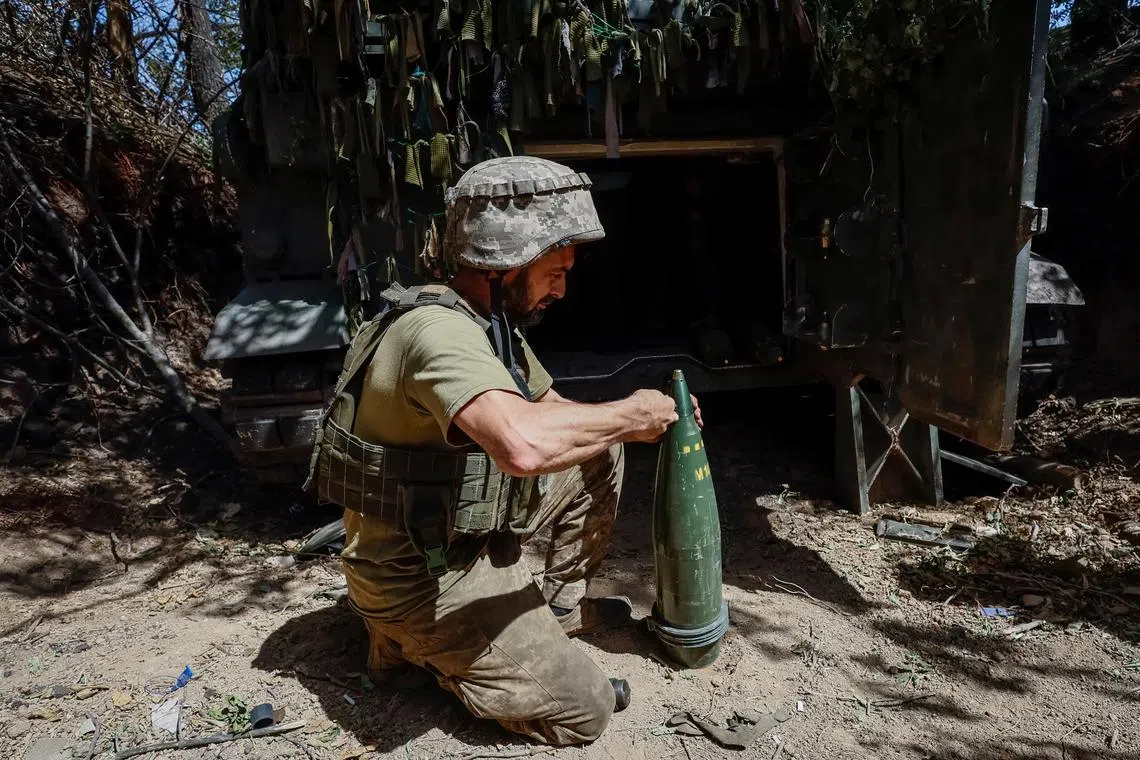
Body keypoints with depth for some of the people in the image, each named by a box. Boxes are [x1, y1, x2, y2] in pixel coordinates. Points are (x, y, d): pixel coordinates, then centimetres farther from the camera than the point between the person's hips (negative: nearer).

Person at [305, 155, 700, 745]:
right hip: (421, 576, -9)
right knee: (583, 712, -4)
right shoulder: (438, 329, -30)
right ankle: (415, 642, 7)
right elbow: (525, 443, -48)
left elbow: (553, 410, 12)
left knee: (599, 452, 7)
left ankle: (560, 607, 20)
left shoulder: (495, 322, 2)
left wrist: (641, 422, -6)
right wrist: (628, 414, -28)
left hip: (467, 533, 9)